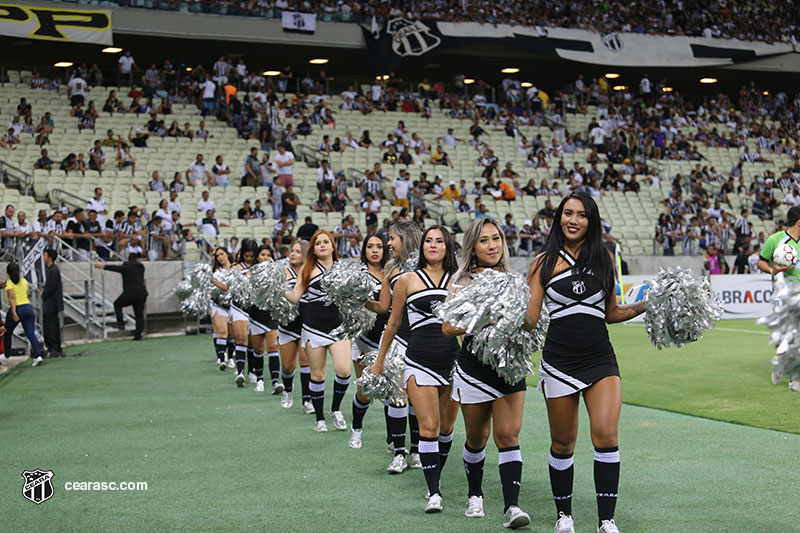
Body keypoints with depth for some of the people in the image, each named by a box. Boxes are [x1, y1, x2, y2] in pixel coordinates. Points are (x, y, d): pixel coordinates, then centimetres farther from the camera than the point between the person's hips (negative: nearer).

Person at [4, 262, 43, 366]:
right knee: (31, 334, -4)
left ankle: (6, 355, 28)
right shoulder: (24, 281, 10)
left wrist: (14, 313, -25)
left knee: (7, 333, 18)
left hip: (16, 309, -4)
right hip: (28, 308, 4)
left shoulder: (9, 283, -7)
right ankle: (38, 355, -21)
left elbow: (12, 297, -19)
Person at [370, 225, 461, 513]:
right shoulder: (408, 280, 4)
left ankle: (436, 476, 29)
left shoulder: (457, 281, 8)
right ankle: (433, 492, -9)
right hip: (420, 360, -2)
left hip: (452, 359, 3)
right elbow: (393, 323, 13)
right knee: (429, 426, -11)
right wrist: (380, 360, 17)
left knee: (446, 427, 10)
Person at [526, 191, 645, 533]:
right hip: (559, 361, -1)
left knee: (606, 435, -12)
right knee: (563, 443, 7)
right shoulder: (545, 262, 2)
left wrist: (644, 306, 4)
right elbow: (530, 319, -4)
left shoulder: (605, 258, 7)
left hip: (600, 360, 1)